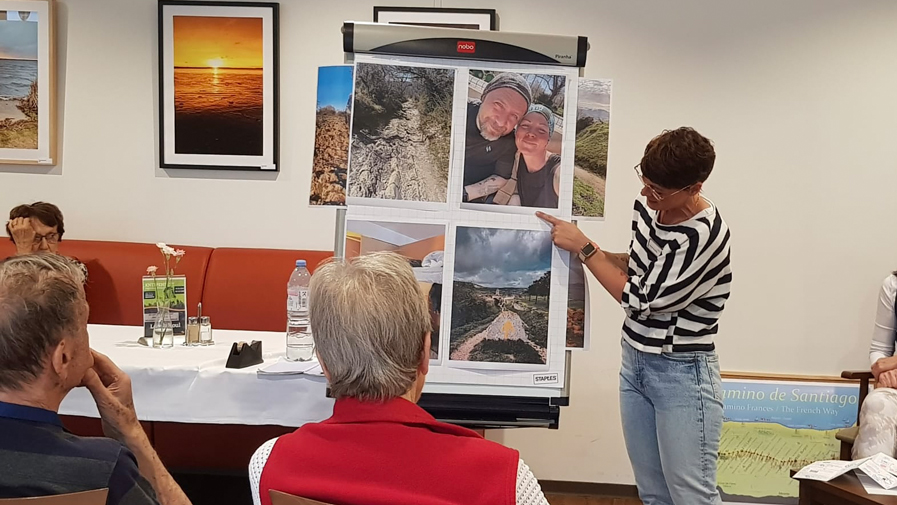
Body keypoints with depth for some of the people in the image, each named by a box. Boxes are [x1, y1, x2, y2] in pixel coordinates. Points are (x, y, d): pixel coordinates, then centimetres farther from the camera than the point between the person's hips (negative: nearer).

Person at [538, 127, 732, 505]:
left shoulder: (705, 236, -23)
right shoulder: (647, 207, 1)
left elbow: (640, 300, -19)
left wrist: (583, 247, -12)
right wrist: (596, 255, 0)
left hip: (682, 375, -7)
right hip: (634, 363, 8)